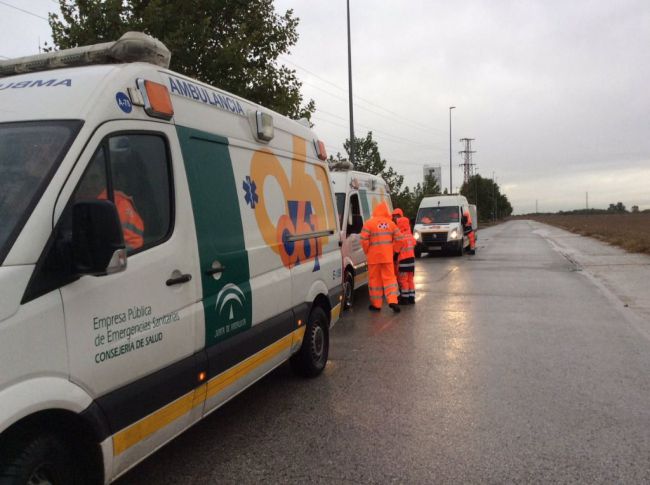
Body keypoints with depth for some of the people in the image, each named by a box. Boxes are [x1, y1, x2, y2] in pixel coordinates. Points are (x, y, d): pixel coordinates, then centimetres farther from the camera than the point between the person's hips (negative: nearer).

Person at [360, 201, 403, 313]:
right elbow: (399, 239, 5)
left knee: (375, 280, 6)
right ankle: (392, 300, -6)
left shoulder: (369, 223, -6)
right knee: (389, 278, 8)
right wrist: (393, 250, 16)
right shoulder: (390, 223, 4)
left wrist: (367, 251, 3)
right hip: (387, 256, 2)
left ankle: (376, 304, 11)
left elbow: (364, 240, -11)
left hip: (374, 257, -2)